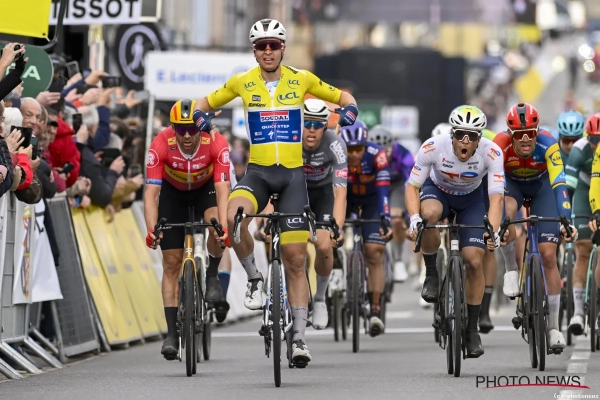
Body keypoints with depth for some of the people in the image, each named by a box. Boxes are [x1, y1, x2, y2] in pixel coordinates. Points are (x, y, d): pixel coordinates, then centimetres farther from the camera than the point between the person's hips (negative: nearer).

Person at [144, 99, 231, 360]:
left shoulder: (216, 144, -33)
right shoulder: (161, 145, -33)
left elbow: (222, 190, -37)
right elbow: (151, 192, -35)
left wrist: (224, 227, -51)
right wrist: (151, 229, -49)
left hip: (206, 188, 0)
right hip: (173, 191, 1)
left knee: (217, 227, -33)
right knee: (171, 263, -5)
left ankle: (212, 275, -3)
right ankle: (172, 333, 0)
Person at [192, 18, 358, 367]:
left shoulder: (302, 79, 0)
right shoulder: (242, 83, 1)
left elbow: (342, 97, 13)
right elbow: (206, 102, 14)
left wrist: (349, 110, -10)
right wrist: (201, 116, -9)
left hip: (293, 173, 0)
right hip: (258, 171, 0)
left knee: (295, 259, 0)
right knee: (234, 219, -34)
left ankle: (300, 338, 8)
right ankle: (255, 278, -9)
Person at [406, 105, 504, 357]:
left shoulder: (491, 153, -31)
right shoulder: (433, 147, -32)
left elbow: (496, 197, -34)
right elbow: (412, 186, -26)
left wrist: (493, 231, -50)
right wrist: (414, 218, -44)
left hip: (471, 199, 1)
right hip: (437, 190, -1)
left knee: (474, 261, -11)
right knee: (430, 213, -38)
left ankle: (472, 330, 5)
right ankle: (431, 275, -15)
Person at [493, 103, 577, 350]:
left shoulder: (548, 145, -34)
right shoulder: (501, 145, -34)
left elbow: (559, 184, -39)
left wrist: (567, 221, -51)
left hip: (541, 185, 0)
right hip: (511, 183, 0)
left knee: (548, 256, -9)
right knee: (505, 212, -38)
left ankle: (554, 327, 0)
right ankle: (511, 270, -16)